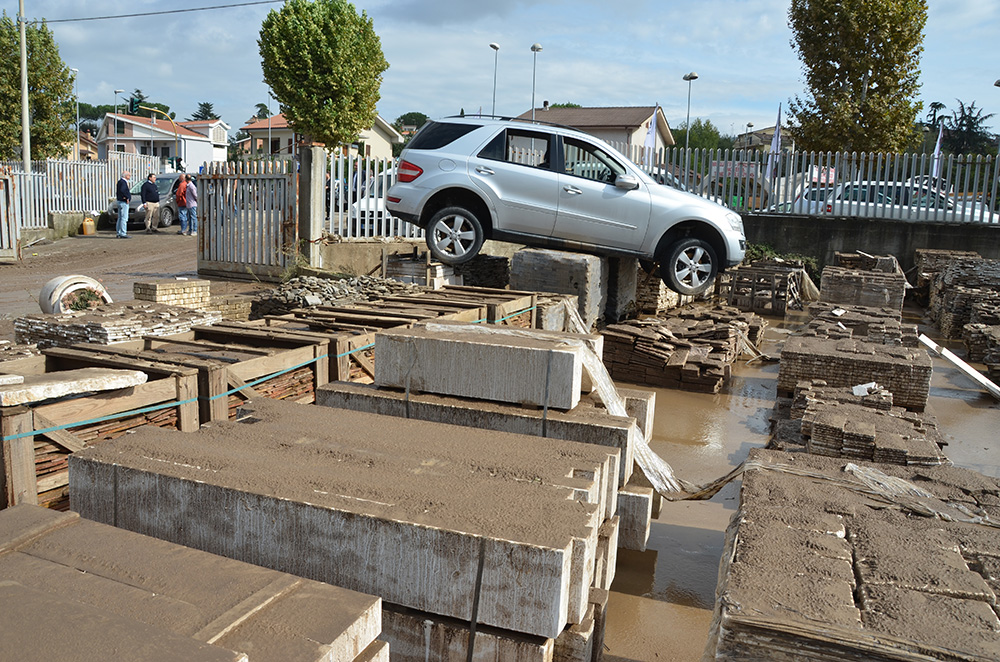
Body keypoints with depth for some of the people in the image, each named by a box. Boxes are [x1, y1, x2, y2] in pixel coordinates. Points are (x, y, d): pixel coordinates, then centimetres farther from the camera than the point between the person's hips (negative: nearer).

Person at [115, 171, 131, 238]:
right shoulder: (123, 182, -15)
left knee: (120, 218, 13)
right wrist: (127, 198, -21)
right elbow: (122, 190, -31)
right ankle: (123, 234, -10)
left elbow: (121, 191, 15)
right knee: (124, 218, -9)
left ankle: (119, 233, 18)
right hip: (124, 202, -11)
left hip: (120, 201, 11)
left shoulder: (120, 181, 16)